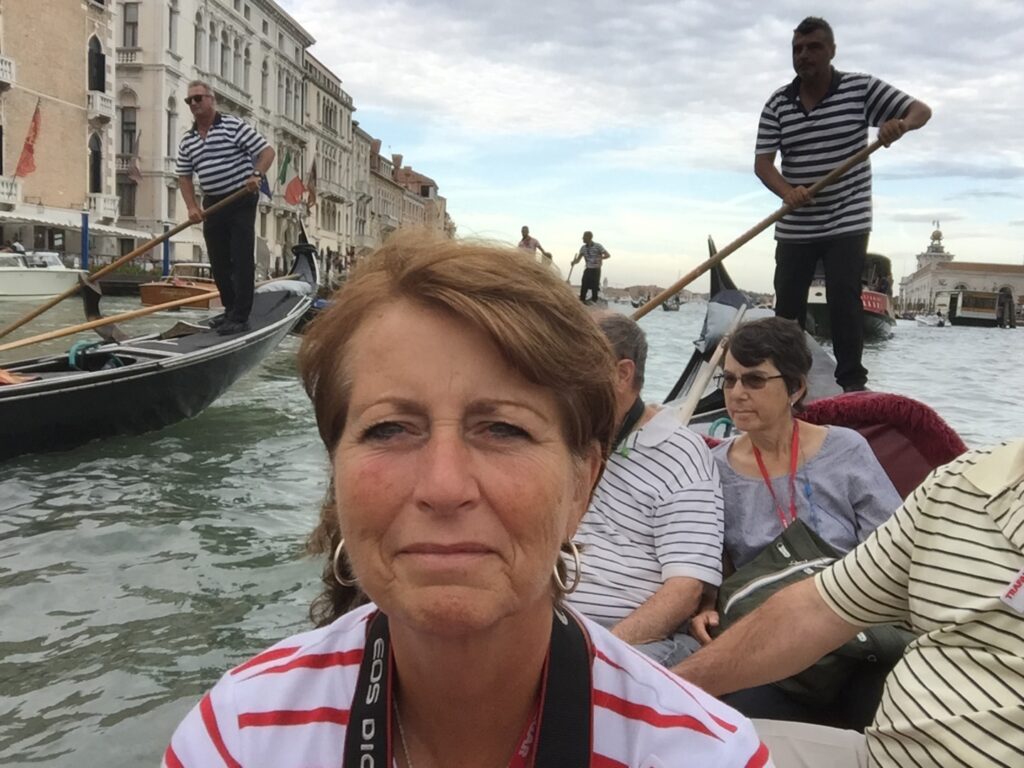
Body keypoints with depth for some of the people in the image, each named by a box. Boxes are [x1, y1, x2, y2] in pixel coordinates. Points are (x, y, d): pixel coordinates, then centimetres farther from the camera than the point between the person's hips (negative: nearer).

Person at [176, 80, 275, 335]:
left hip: (241, 201, -6)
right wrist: (192, 207, 0)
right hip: (212, 204, 6)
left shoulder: (234, 126, -7)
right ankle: (230, 310, 23)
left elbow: (267, 151, -10)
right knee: (218, 262, 10)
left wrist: (256, 174, -27)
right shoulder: (187, 141, 10)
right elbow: (184, 176, 14)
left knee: (242, 260, -7)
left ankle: (240, 317, -5)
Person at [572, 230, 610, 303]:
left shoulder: (598, 246, -8)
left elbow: (608, 255, -9)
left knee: (595, 288, -3)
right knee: (583, 288, -4)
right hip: (587, 270, 4)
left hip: (596, 270, -4)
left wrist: (599, 258, -24)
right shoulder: (583, 247, 5)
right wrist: (574, 262, -17)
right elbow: (578, 259, 6)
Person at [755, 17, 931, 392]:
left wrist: (902, 124, -25)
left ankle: (852, 382, 1)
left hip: (847, 223, -3)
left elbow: (921, 110, -1)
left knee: (843, 300, -9)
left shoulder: (861, 88, -3)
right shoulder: (777, 103, 2)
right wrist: (786, 190, -23)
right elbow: (762, 162, -3)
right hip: (794, 227, 3)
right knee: (787, 304, 5)